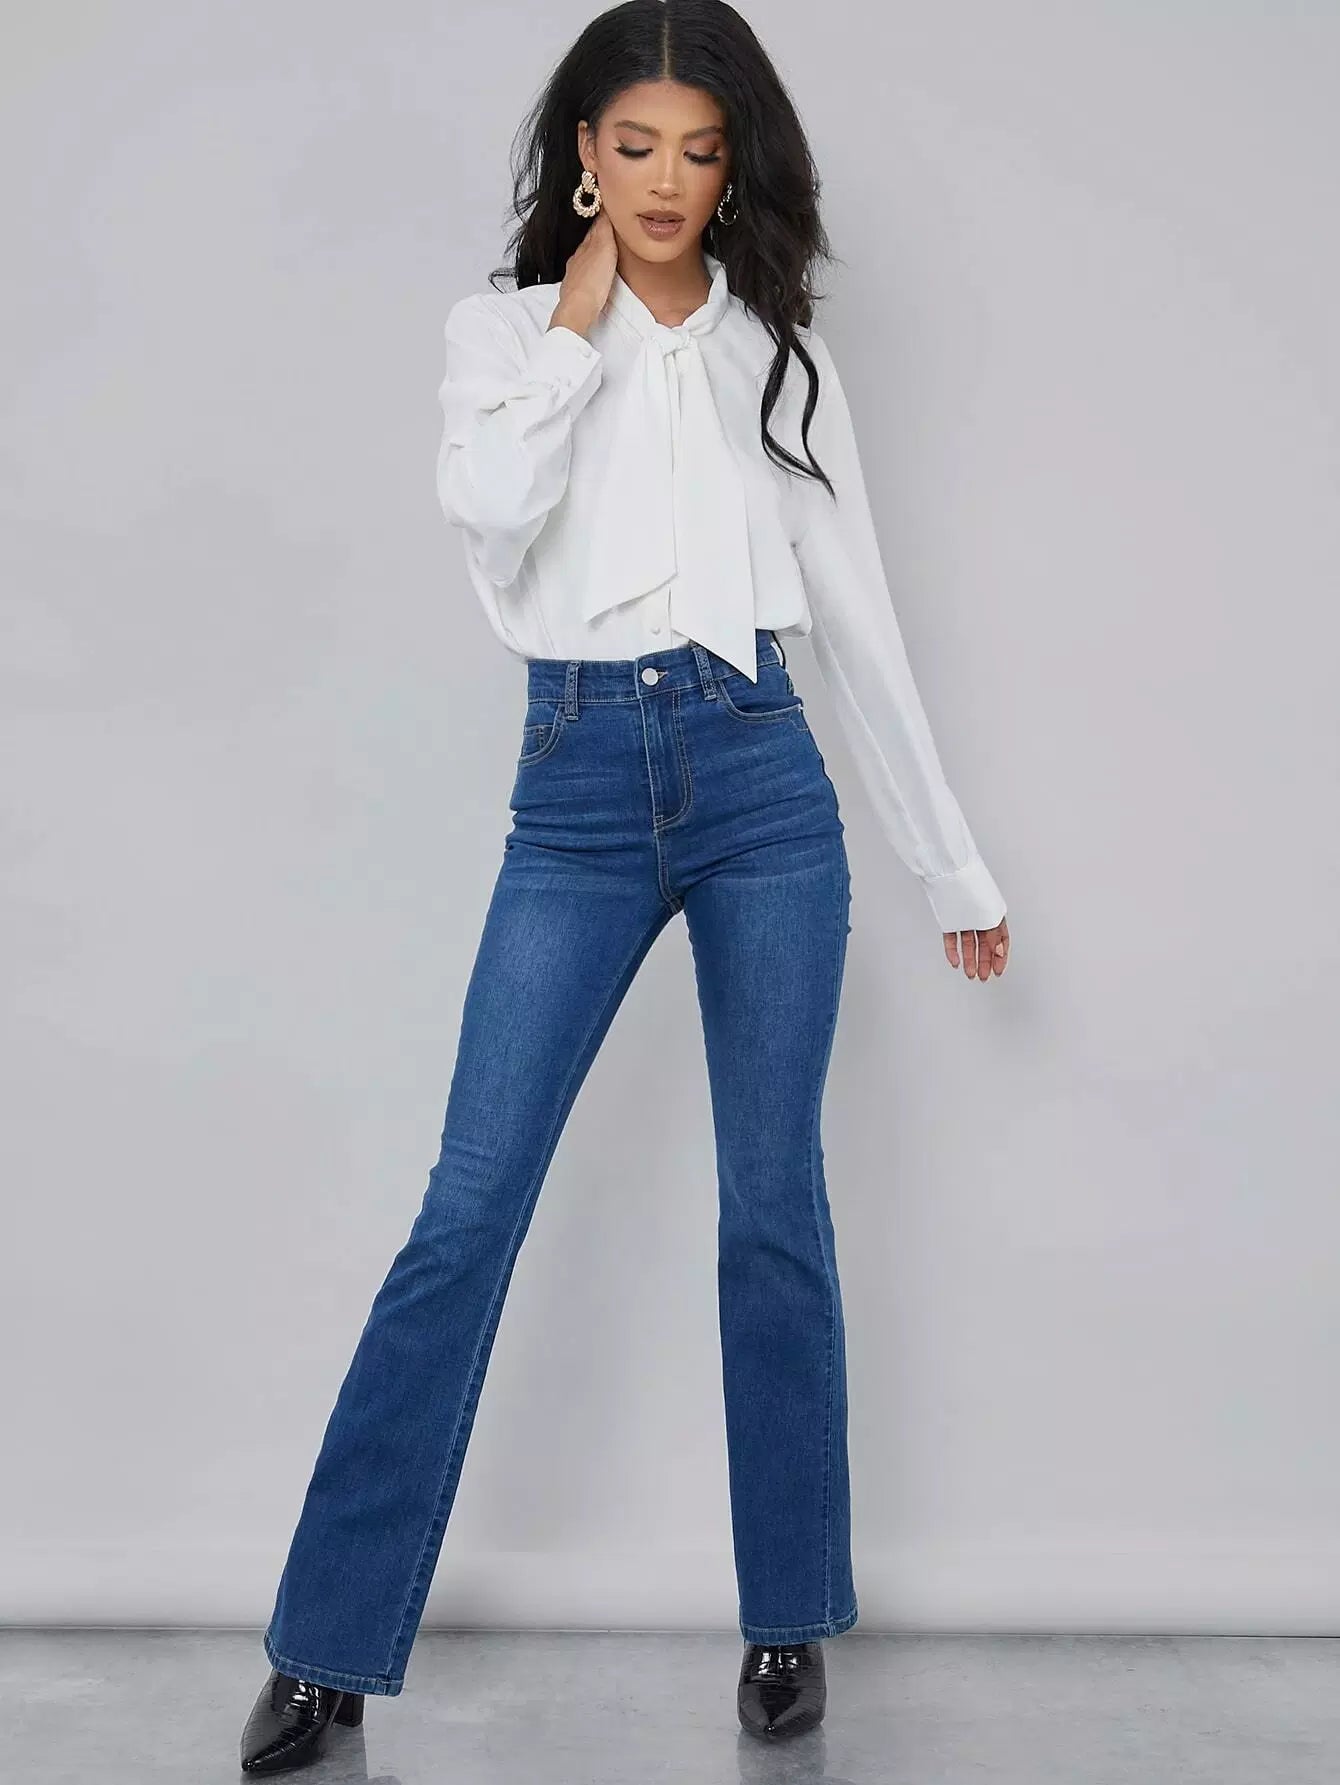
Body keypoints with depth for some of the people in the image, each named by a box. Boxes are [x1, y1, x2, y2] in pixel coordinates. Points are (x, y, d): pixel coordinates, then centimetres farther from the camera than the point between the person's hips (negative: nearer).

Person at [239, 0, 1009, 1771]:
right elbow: (489, 513, -14)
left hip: (762, 779, 1)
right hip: (578, 791, -1)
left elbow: (858, 613, 12)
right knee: (468, 1211, -4)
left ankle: (789, 1617, 22)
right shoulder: (505, 327, 8)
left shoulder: (781, 349, 11)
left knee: (774, 1206, 6)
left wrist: (953, 861, 12)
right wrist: (580, 320, -5)